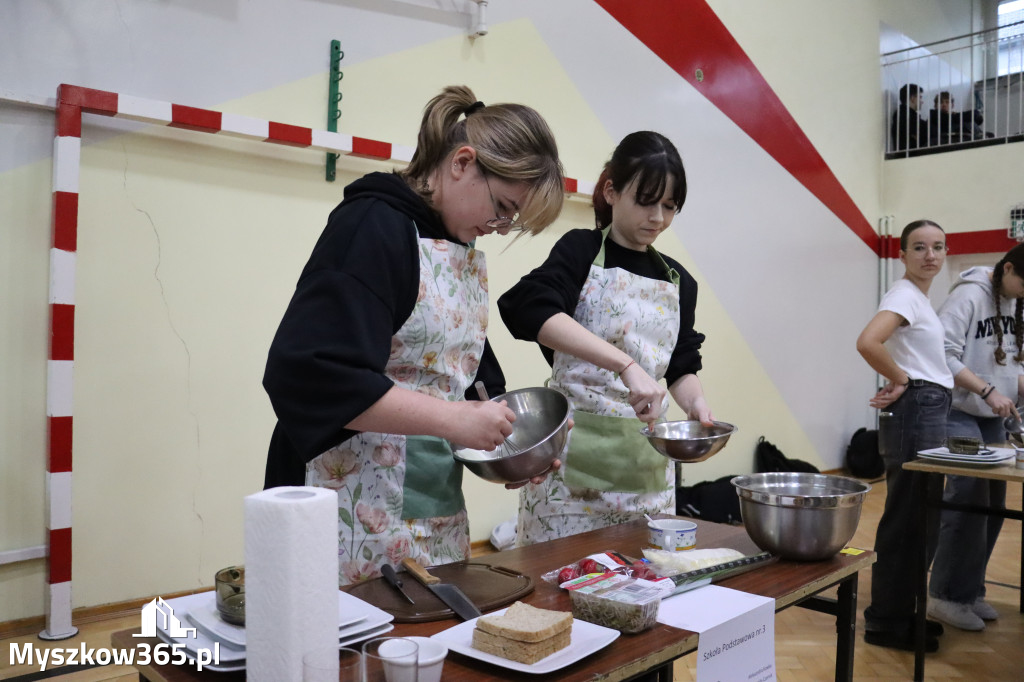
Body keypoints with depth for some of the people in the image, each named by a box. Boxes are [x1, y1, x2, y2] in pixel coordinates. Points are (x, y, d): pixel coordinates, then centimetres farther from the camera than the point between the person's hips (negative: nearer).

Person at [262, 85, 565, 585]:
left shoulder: (467, 255, 13)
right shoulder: (374, 226, -13)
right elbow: (309, 374, -24)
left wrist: (504, 436, 2)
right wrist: (453, 419, -23)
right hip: (357, 505, -8)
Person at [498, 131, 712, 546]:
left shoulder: (679, 282, 12)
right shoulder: (581, 251, -4)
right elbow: (526, 308, -25)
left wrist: (696, 403, -3)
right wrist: (625, 363, -33)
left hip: (647, 458, 5)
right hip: (574, 451, -5)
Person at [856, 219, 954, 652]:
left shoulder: (919, 297, 15)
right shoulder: (905, 294, -13)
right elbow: (867, 342, -31)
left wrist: (903, 383, 6)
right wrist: (900, 381, -16)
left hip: (929, 412, 10)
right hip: (917, 411, -10)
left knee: (920, 518, 15)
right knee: (907, 519, -2)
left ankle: (901, 611, 28)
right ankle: (886, 623, 9)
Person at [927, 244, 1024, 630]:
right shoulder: (969, 296, -12)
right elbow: (944, 355, -19)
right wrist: (988, 390, -22)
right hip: (960, 413, -8)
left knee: (993, 503, 8)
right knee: (969, 500, -11)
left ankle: (970, 589, 20)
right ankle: (947, 596, 0)